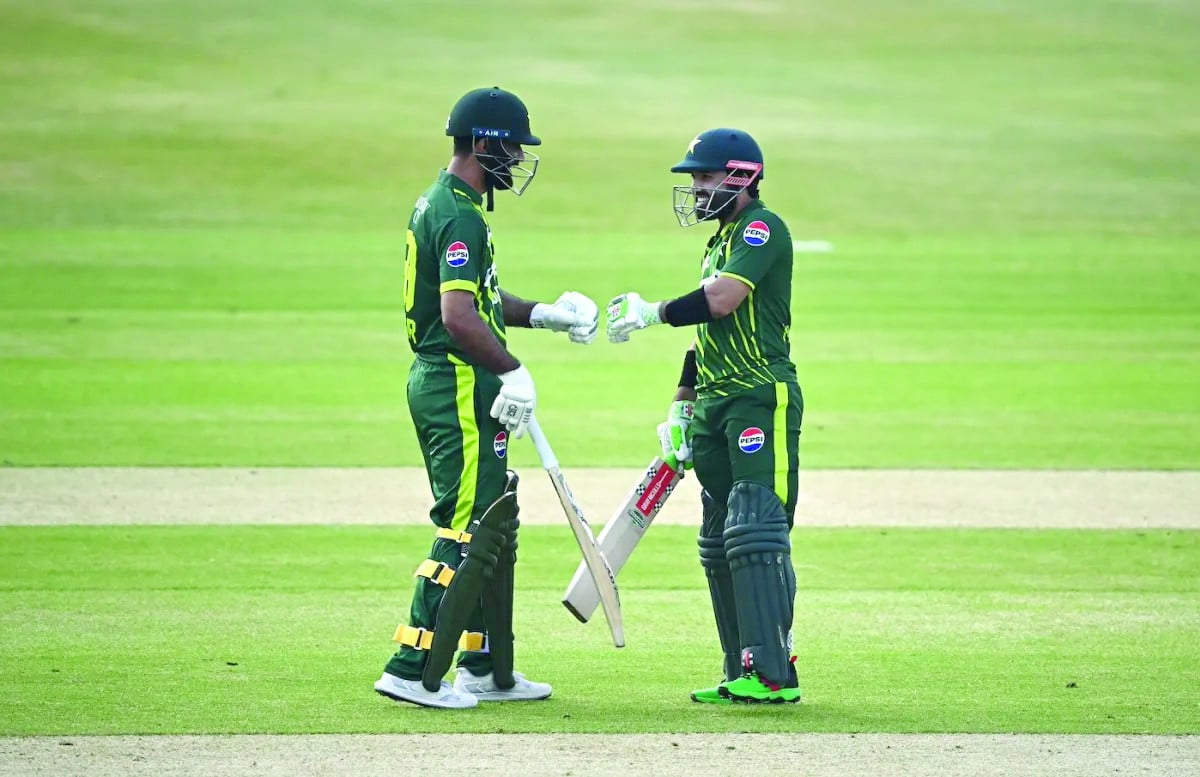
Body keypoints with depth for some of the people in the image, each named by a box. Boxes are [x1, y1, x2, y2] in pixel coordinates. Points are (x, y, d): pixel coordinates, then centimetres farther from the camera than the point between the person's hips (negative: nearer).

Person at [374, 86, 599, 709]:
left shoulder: (441, 203, 16)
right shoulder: (459, 215, -17)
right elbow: (459, 317, -28)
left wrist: (545, 315, 15)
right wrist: (514, 372, -24)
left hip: (440, 383, 11)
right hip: (459, 385, -11)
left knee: (495, 525, 16)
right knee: (468, 528, -9)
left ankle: (487, 668, 22)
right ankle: (413, 670, -10)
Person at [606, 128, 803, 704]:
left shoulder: (762, 229, -9)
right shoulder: (720, 242, 21)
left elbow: (722, 300, -22)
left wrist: (652, 313, -13)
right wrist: (682, 406, 20)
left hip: (763, 399, -10)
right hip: (717, 404, 10)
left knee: (755, 534, -16)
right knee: (719, 543, 8)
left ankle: (774, 673, -19)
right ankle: (743, 676, 12)